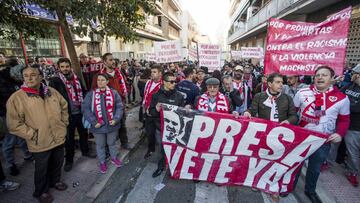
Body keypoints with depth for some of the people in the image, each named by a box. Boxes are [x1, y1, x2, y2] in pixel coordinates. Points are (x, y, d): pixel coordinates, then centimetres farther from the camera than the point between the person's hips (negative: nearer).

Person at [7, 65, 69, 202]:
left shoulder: (52, 91, -1)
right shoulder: (16, 98, -14)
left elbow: (64, 106, 12)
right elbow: (14, 124, -13)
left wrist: (64, 123, 6)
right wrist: (33, 135, -15)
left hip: (59, 138, 4)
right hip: (40, 144, -4)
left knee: (58, 163, 23)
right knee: (42, 169, 17)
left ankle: (55, 181, 50)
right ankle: (41, 192, 43)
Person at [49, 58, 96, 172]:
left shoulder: (77, 78, 4)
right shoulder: (55, 81, -7)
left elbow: (83, 92, 12)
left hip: (80, 112, 4)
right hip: (67, 115, -3)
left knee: (83, 133, 18)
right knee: (69, 138, 9)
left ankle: (85, 151, 40)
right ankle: (69, 159, 27)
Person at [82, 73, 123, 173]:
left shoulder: (114, 93, -4)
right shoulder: (91, 94, -7)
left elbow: (119, 107, -3)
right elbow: (85, 108, -9)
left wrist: (116, 119, -13)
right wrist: (94, 122, -15)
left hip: (112, 124, 1)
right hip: (98, 126, 0)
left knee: (112, 143, 21)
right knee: (100, 145, 17)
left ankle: (114, 158, 45)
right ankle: (102, 162, 39)